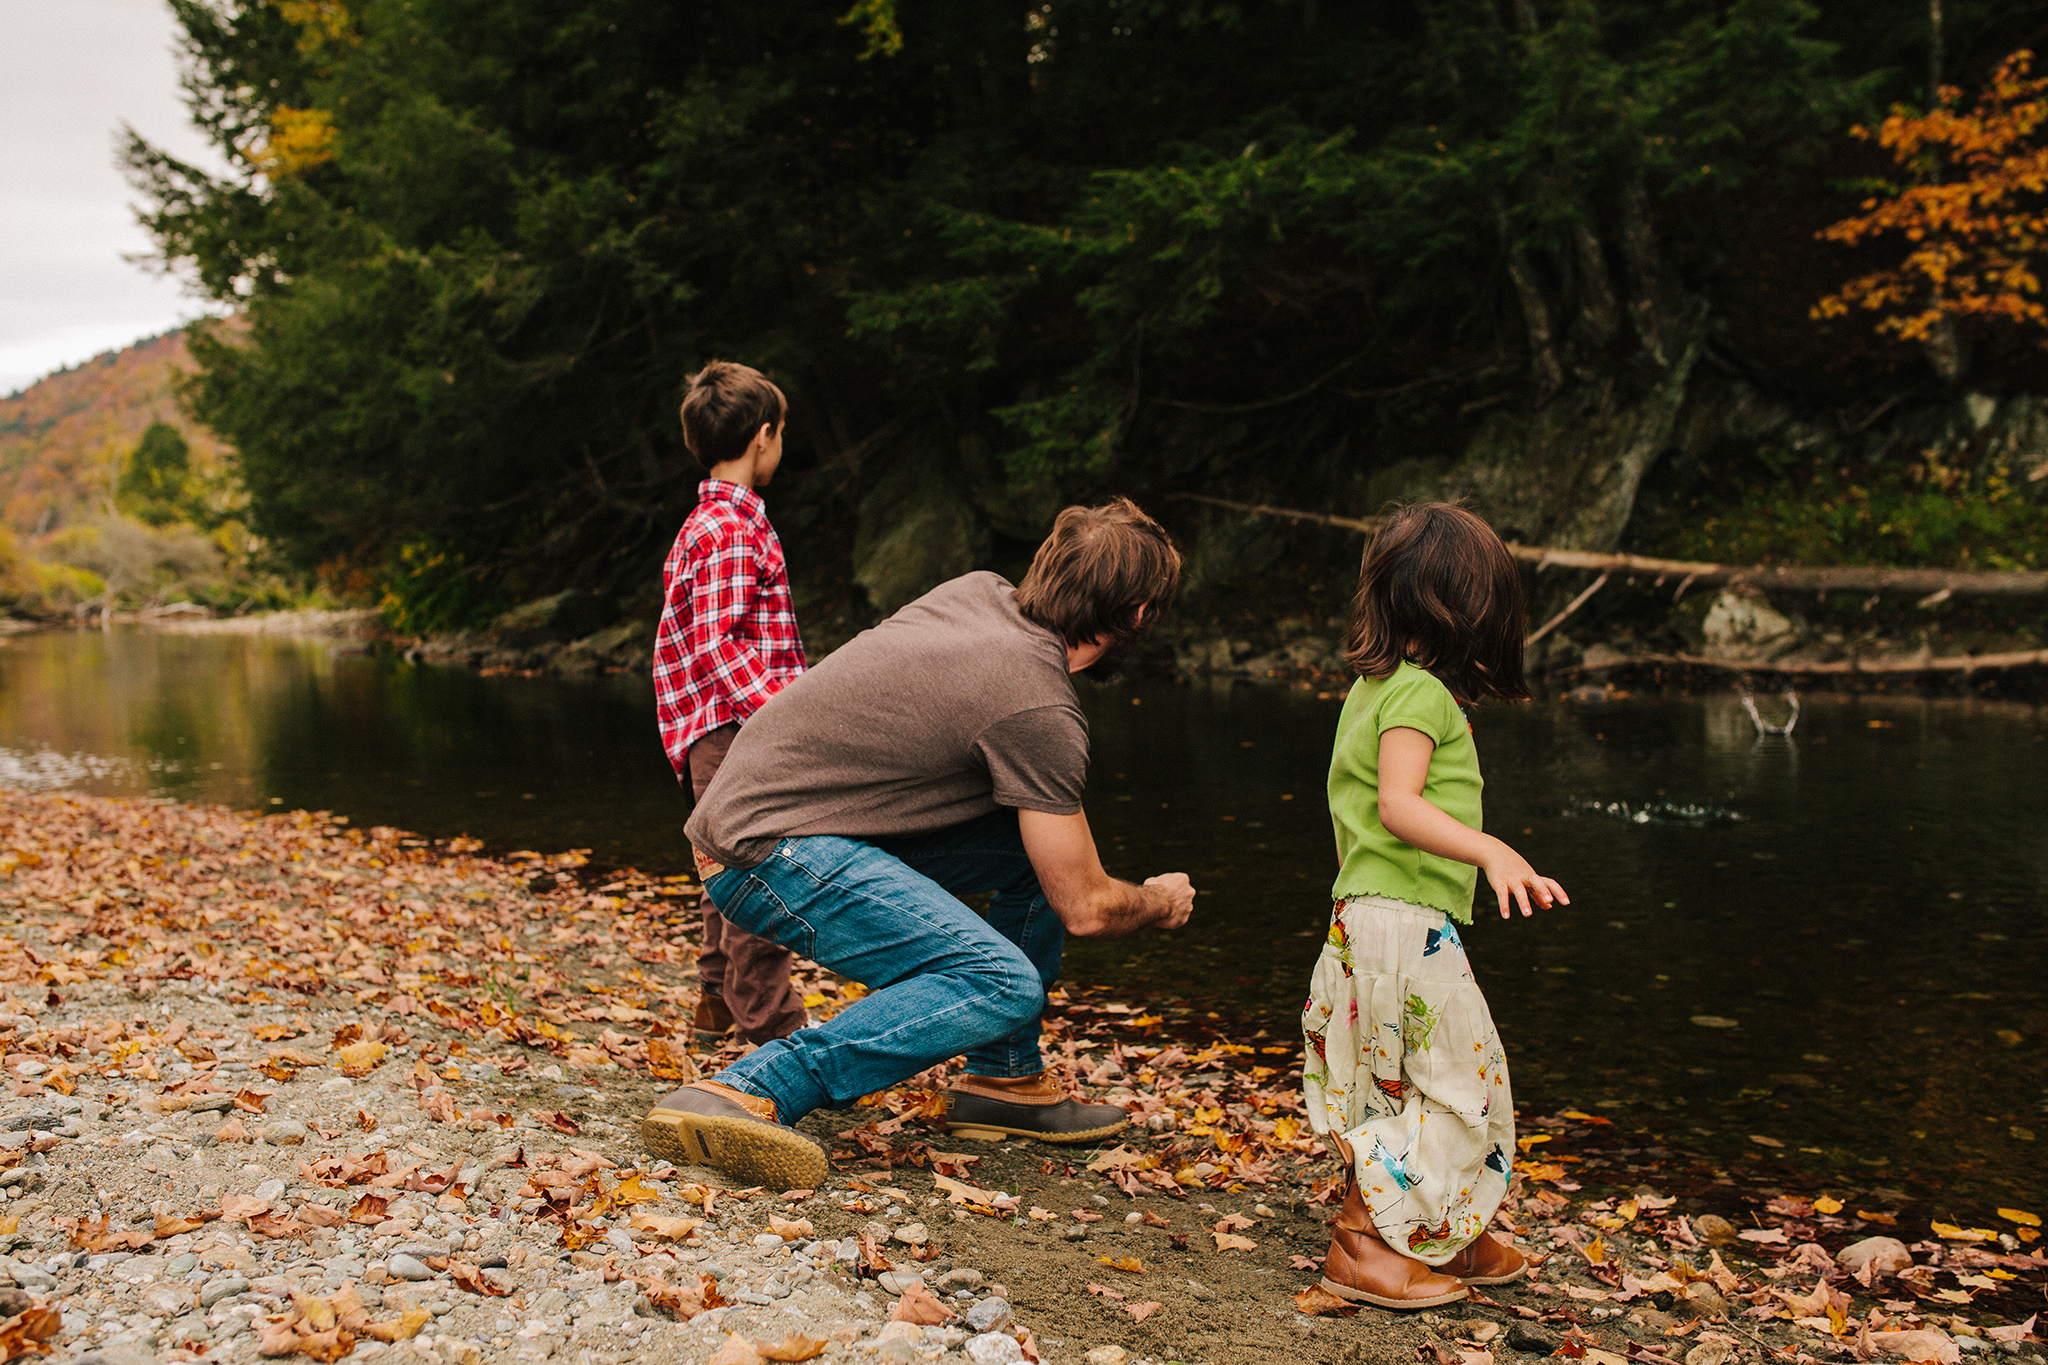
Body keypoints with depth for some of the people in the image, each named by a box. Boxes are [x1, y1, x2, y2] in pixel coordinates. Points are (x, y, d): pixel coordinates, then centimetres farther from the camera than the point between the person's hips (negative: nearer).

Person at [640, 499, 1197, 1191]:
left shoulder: (982, 589, 7)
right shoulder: (1041, 711, -18)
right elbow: (1085, 908, -9)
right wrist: (1160, 902, 12)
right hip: (772, 849, -10)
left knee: (1041, 836, 12)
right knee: (1006, 984, -24)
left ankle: (1003, 1080, 19)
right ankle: (749, 1094, -24)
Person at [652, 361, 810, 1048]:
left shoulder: (702, 523, 19)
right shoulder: (736, 530, -13)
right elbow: (719, 643, -21)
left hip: (716, 729, 11)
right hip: (736, 729, -11)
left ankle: (719, 997, 30)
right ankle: (770, 1019, -5)